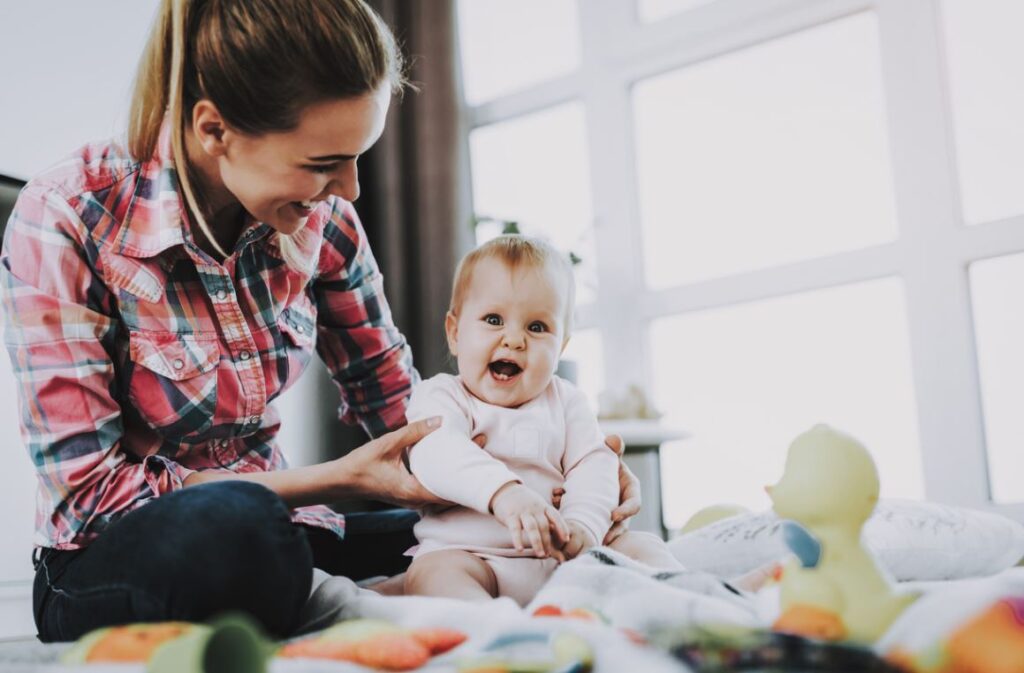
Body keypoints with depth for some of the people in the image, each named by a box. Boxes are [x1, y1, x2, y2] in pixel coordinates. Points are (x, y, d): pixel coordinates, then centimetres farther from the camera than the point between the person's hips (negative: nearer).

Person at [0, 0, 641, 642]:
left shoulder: (319, 219, -6)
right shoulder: (65, 220, -19)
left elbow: (397, 403, 6)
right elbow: (91, 489, -20)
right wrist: (339, 480, -23)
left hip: (268, 532, 4)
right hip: (116, 560, -4)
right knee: (230, 523, -39)